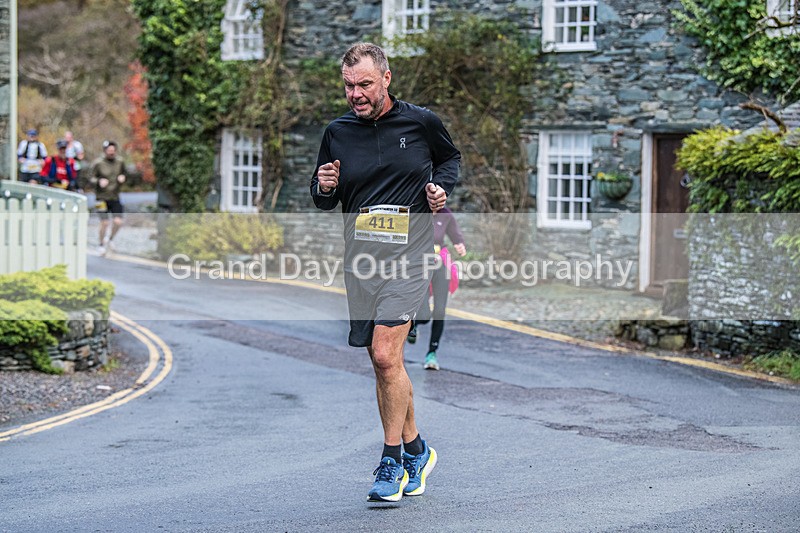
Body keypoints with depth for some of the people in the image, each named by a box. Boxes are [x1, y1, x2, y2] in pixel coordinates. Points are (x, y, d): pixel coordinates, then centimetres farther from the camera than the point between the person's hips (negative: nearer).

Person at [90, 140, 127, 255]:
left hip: (115, 197, 3)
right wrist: (99, 182, -29)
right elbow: (91, 181, -8)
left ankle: (110, 239, 21)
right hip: (102, 197, -3)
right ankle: (101, 244, 16)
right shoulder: (98, 163, -11)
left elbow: (124, 174, 16)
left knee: (118, 222, -8)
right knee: (104, 223, -8)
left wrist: (123, 177, -8)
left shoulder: (120, 162, 1)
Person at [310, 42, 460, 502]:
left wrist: (441, 185, 0)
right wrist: (325, 188, -7)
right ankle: (415, 451, 26)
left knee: (386, 356, -16)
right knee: (383, 362, 9)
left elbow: (451, 158, 20)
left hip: (408, 254, -4)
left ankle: (393, 463, -4)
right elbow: (324, 201, 15)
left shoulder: (422, 122, 0)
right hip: (360, 257, 4)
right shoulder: (337, 133, 5)